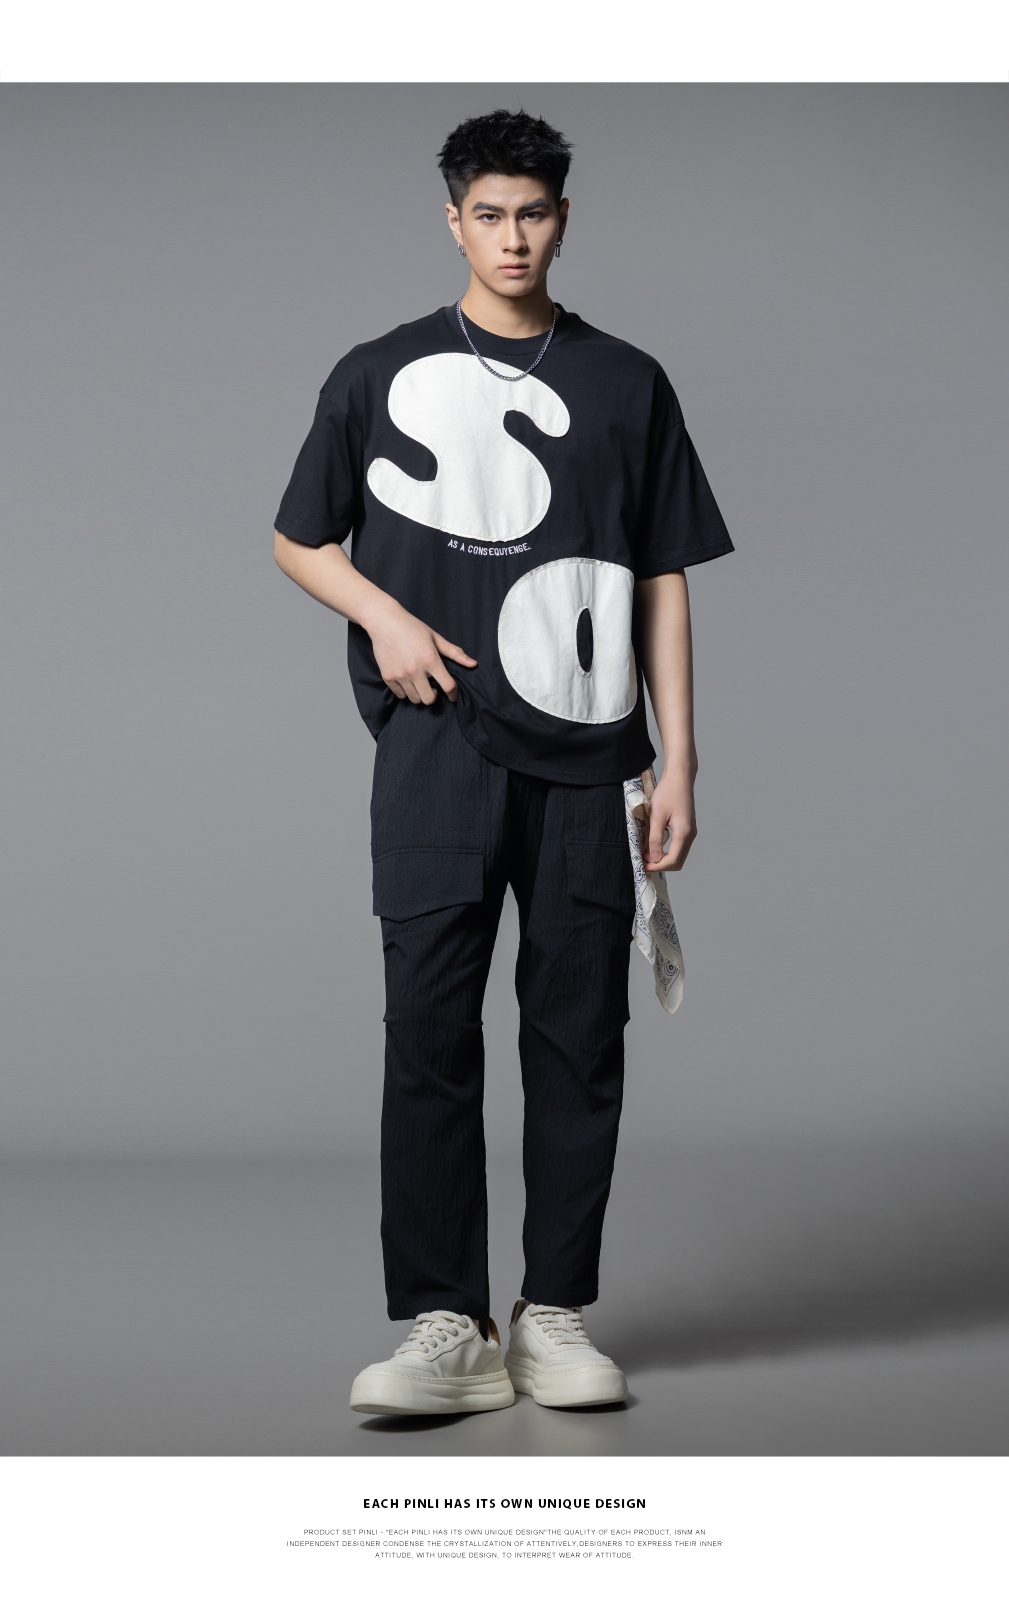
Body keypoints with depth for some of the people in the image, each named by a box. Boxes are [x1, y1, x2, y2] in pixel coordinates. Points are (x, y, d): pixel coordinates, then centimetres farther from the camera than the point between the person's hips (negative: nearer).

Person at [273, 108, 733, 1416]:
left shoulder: (627, 386, 13)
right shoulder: (380, 375, 10)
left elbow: (664, 582, 12)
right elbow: (299, 540, 16)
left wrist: (678, 762, 4)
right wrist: (385, 617, -4)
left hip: (585, 754, 1)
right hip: (440, 744, -1)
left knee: (579, 1034, 2)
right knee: (429, 1025, -7)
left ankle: (555, 1317, 11)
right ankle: (443, 1326, -2)